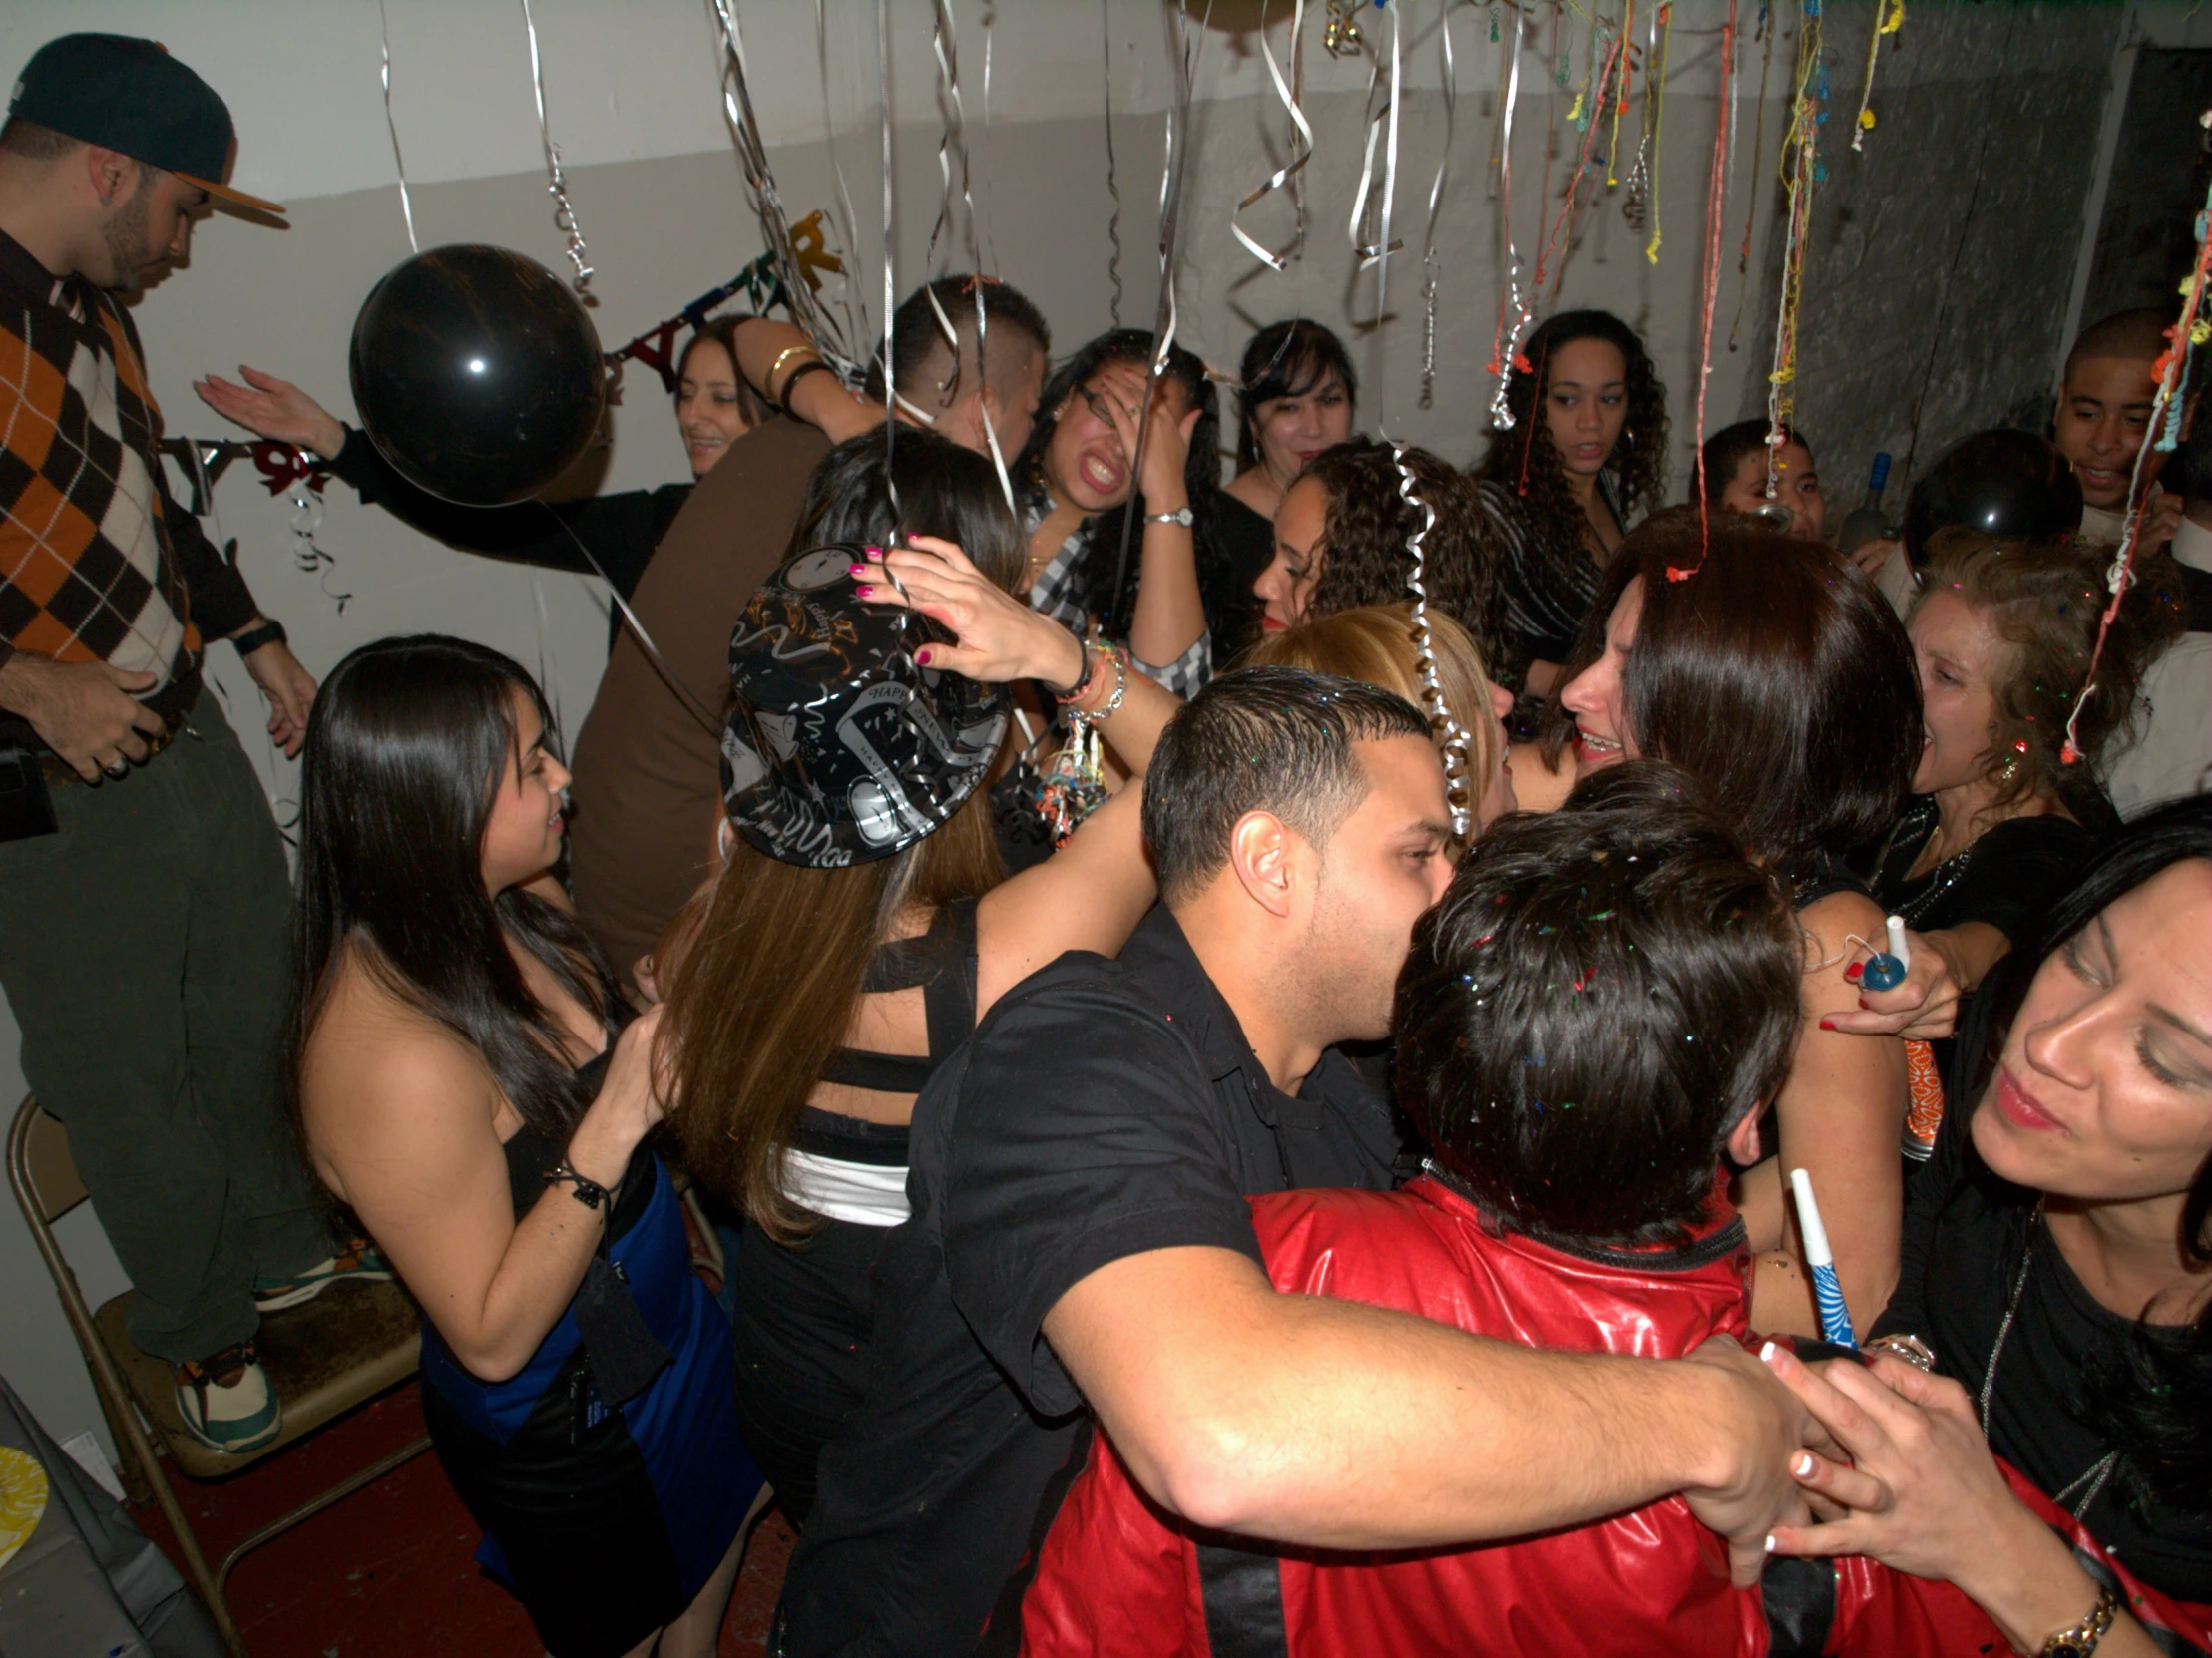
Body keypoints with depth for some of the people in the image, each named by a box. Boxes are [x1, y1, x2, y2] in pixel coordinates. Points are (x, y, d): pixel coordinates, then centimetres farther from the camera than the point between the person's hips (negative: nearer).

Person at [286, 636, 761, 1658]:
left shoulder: (519, 905, -11)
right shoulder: (392, 1054, -37)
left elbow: (616, 1041, 6)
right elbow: (491, 1336, -29)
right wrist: (615, 1126, -35)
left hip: (661, 1329, 7)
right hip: (562, 1429, -7)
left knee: (709, 1562, 31)